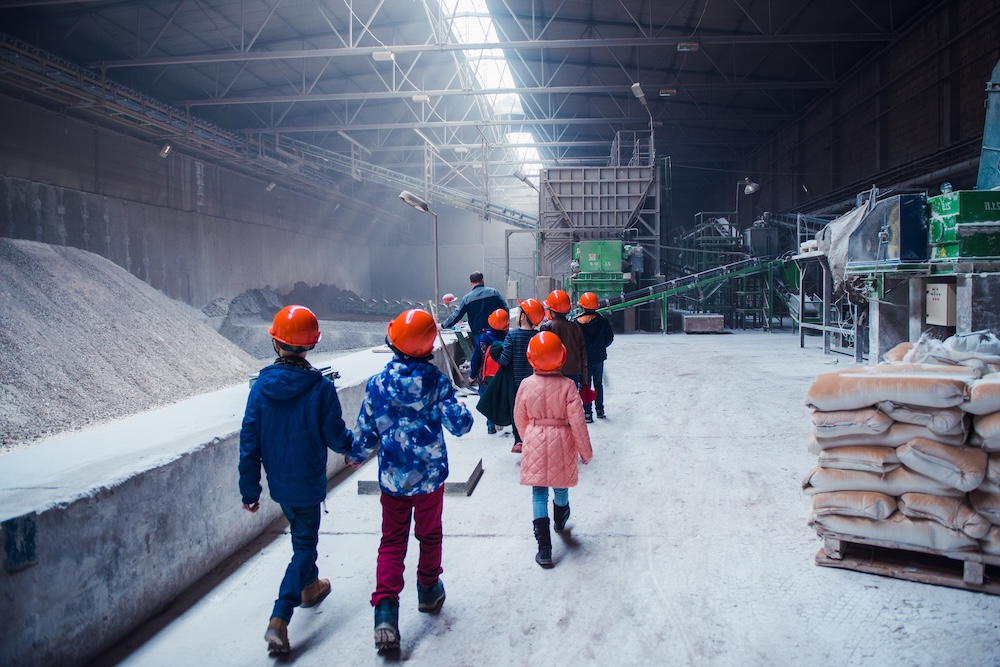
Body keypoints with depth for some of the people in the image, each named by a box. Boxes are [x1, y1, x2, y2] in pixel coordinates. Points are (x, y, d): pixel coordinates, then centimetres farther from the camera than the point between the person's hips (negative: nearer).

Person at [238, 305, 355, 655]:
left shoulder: (261, 385, -11)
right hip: (307, 482, -4)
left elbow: (249, 441, -7)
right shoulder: (321, 388, -20)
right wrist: (354, 448, 11)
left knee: (301, 533, 27)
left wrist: (249, 489, 3)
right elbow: (336, 437, -13)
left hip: (278, 482, 4)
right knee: (304, 544, 8)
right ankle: (279, 619, -2)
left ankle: (309, 585, 49)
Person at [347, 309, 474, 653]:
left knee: (392, 541, 9)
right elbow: (458, 424, -15)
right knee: (429, 535, 21)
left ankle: (386, 606, -4)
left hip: (392, 478, 1)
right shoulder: (437, 381, -13)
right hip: (430, 475, 0)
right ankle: (428, 590, 39)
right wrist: (464, 414, 8)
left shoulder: (377, 383, -9)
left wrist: (355, 456, 16)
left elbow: (366, 430, -2)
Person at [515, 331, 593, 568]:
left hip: (535, 443, 0)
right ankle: (560, 522, 52)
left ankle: (544, 549, 0)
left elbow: (520, 418, 2)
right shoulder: (567, 385, -16)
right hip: (561, 443, 0)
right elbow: (577, 421, -13)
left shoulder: (526, 384, -10)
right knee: (561, 487, 24)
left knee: (539, 494, 5)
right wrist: (585, 450, 0)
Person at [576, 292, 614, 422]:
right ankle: (600, 410, 23)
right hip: (599, 357, 3)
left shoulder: (578, 322, -13)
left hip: (584, 358, -3)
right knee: (598, 384, 18)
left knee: (586, 385, 5)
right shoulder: (603, 320, -5)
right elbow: (610, 338, 1)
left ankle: (587, 413, 3)